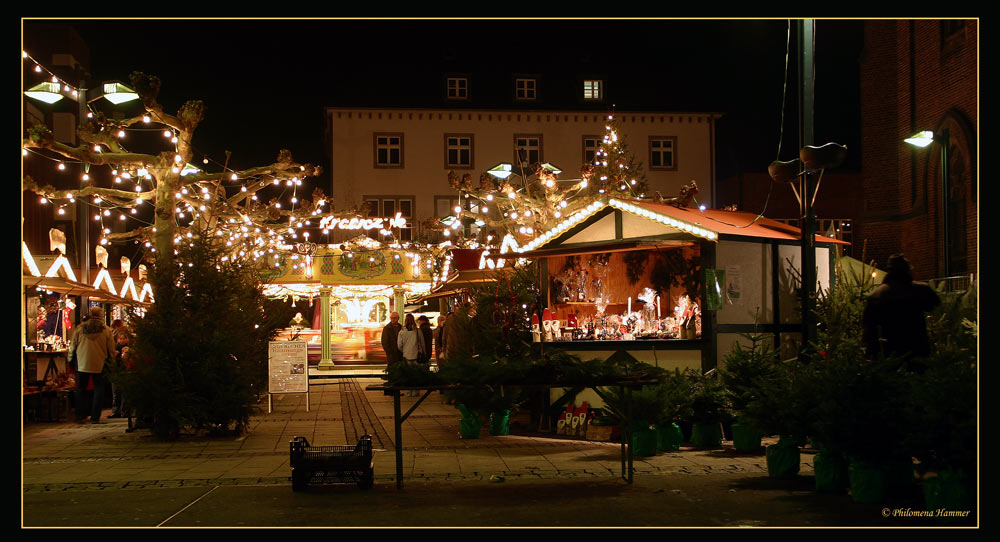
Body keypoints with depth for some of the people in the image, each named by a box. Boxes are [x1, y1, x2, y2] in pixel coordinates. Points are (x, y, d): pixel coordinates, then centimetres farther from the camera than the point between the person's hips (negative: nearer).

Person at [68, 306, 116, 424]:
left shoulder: (80, 328, 0)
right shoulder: (106, 330, -5)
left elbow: (73, 346, 6)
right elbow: (111, 349, -2)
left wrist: (71, 360, 17)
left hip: (82, 364, 2)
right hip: (99, 365, -1)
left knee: (81, 389, 13)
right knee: (98, 389, 6)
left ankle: (81, 416, 14)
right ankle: (95, 417, 3)